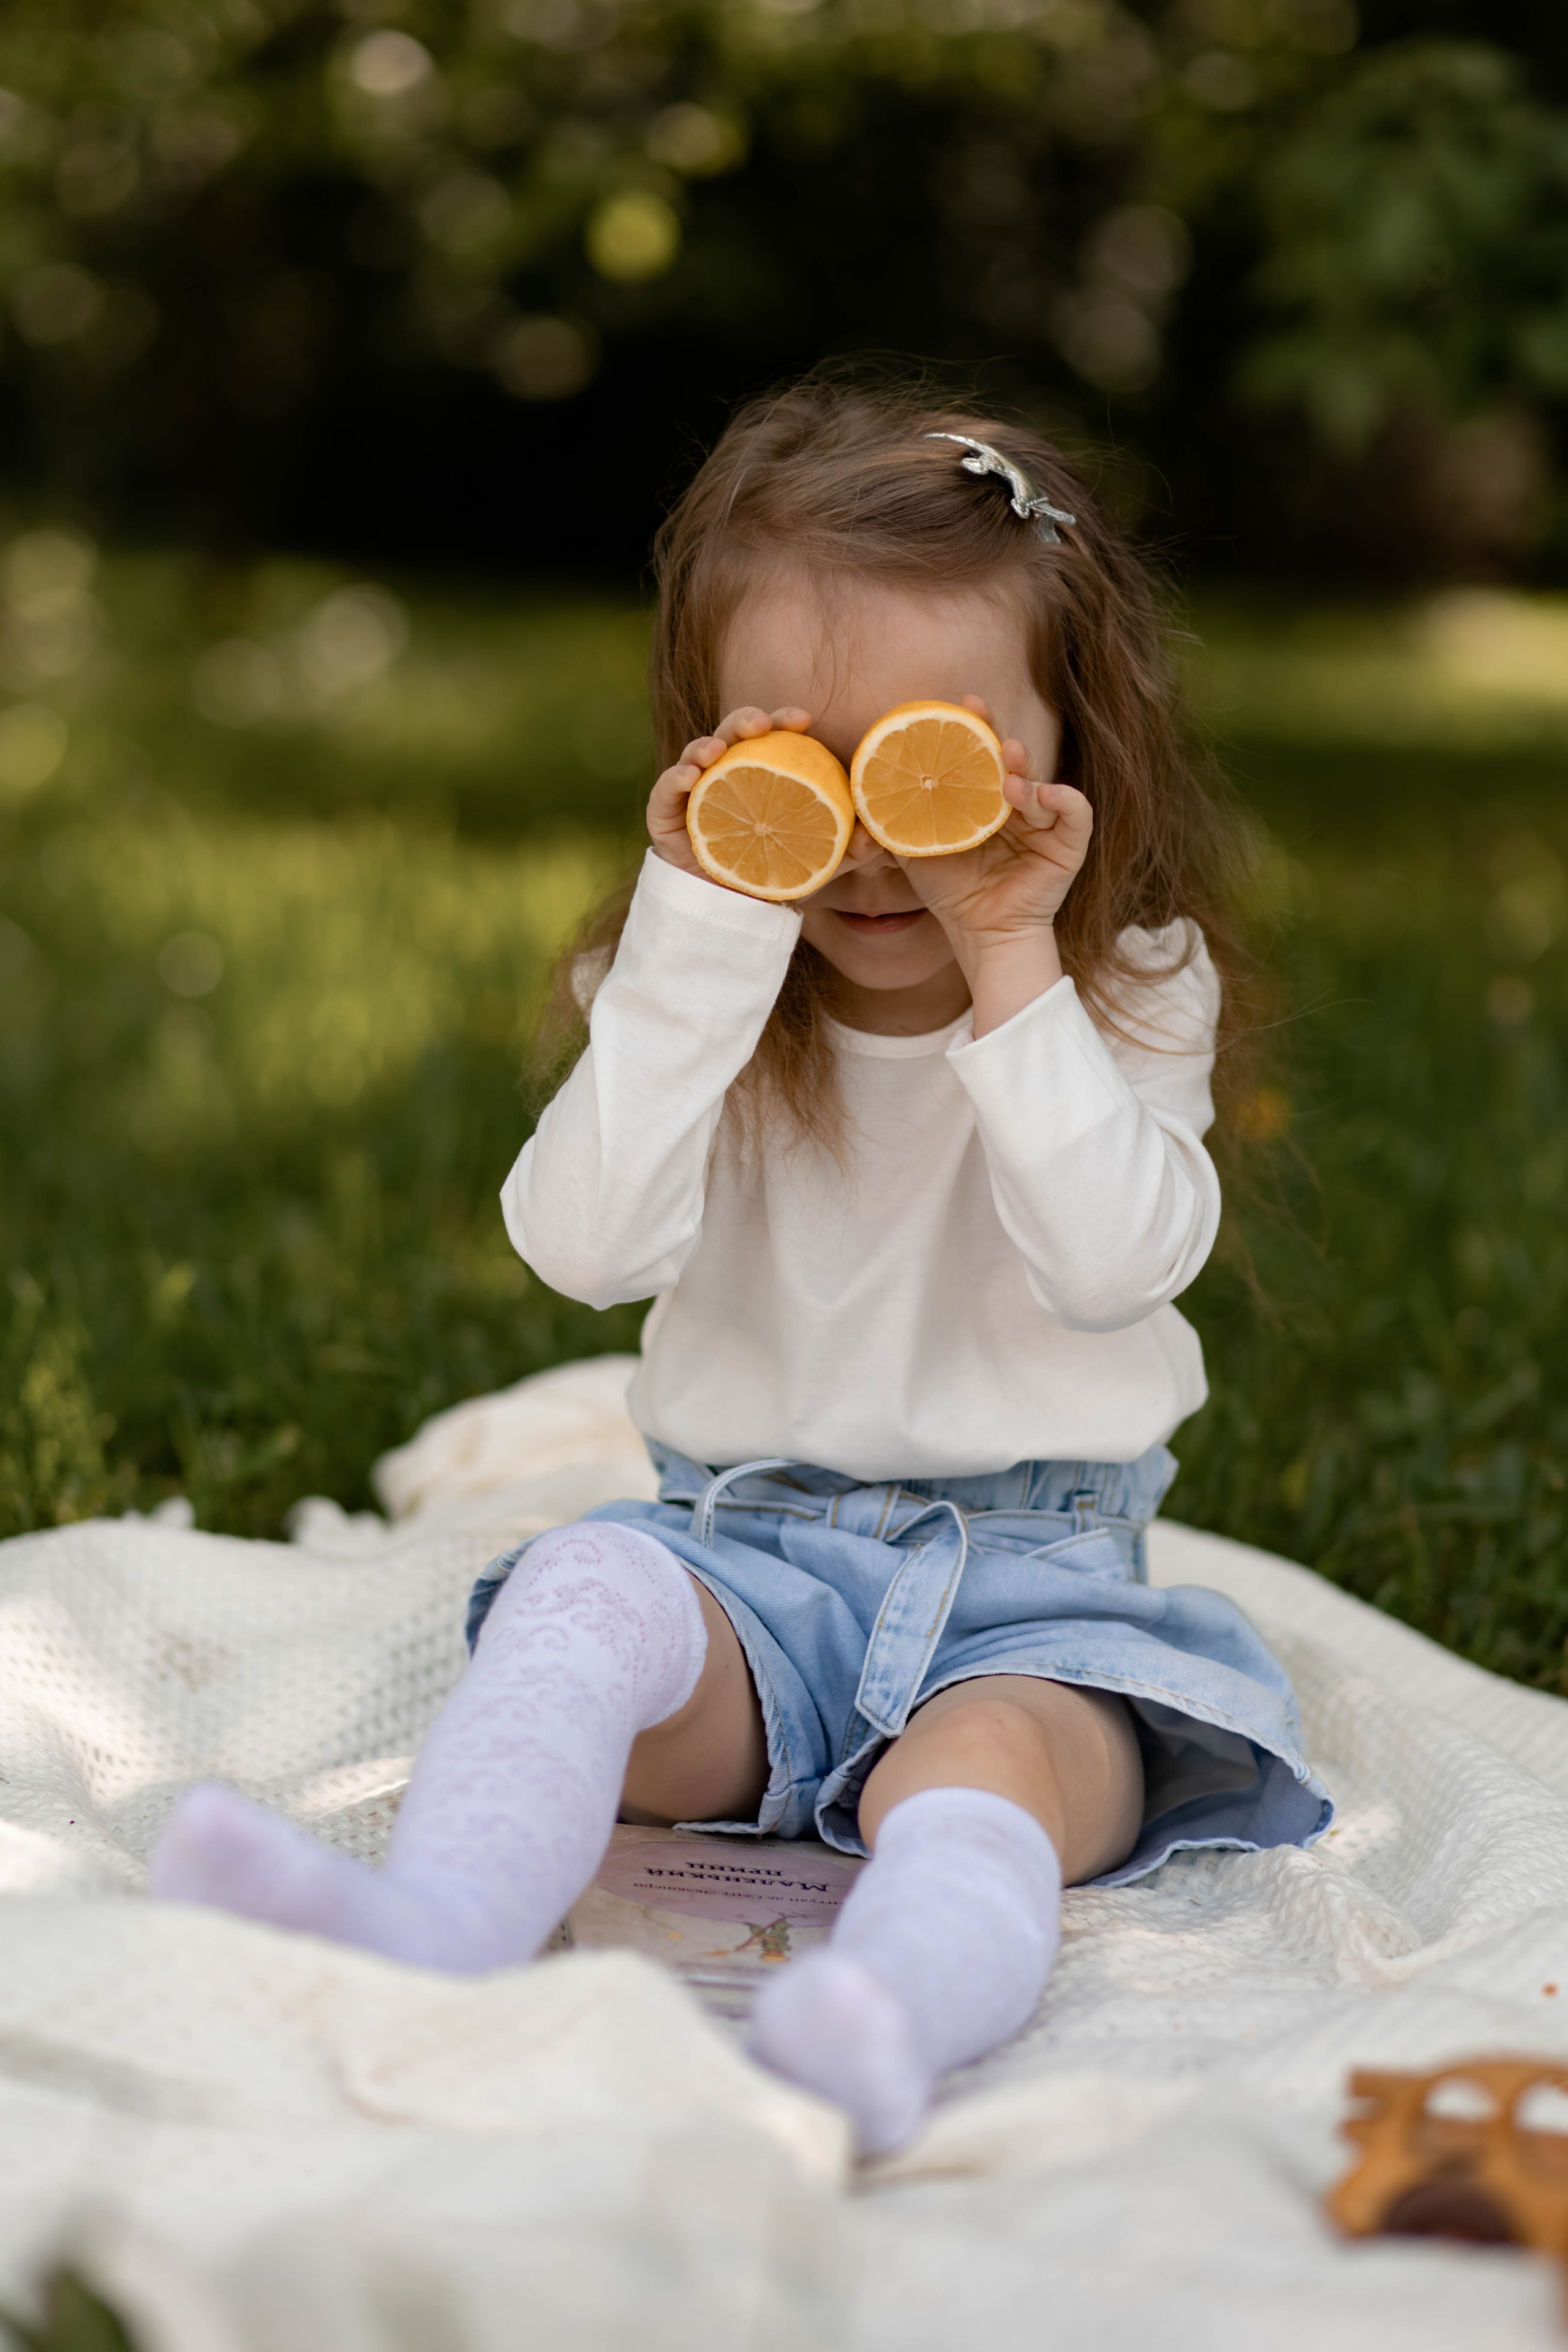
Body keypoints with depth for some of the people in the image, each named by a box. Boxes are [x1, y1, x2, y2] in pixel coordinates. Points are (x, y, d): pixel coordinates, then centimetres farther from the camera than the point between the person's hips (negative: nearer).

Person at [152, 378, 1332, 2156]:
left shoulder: (1132, 997, 3)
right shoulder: (700, 992, 5)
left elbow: (1115, 1264, -13)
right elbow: (588, 1246, -13)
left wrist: (1014, 976, -18)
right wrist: (708, 927, -17)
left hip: (1032, 1585, -1)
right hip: (752, 1556, 2)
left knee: (982, 1767, -33)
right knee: (588, 1588, -30)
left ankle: (891, 2014, -64)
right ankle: (430, 1933, -52)